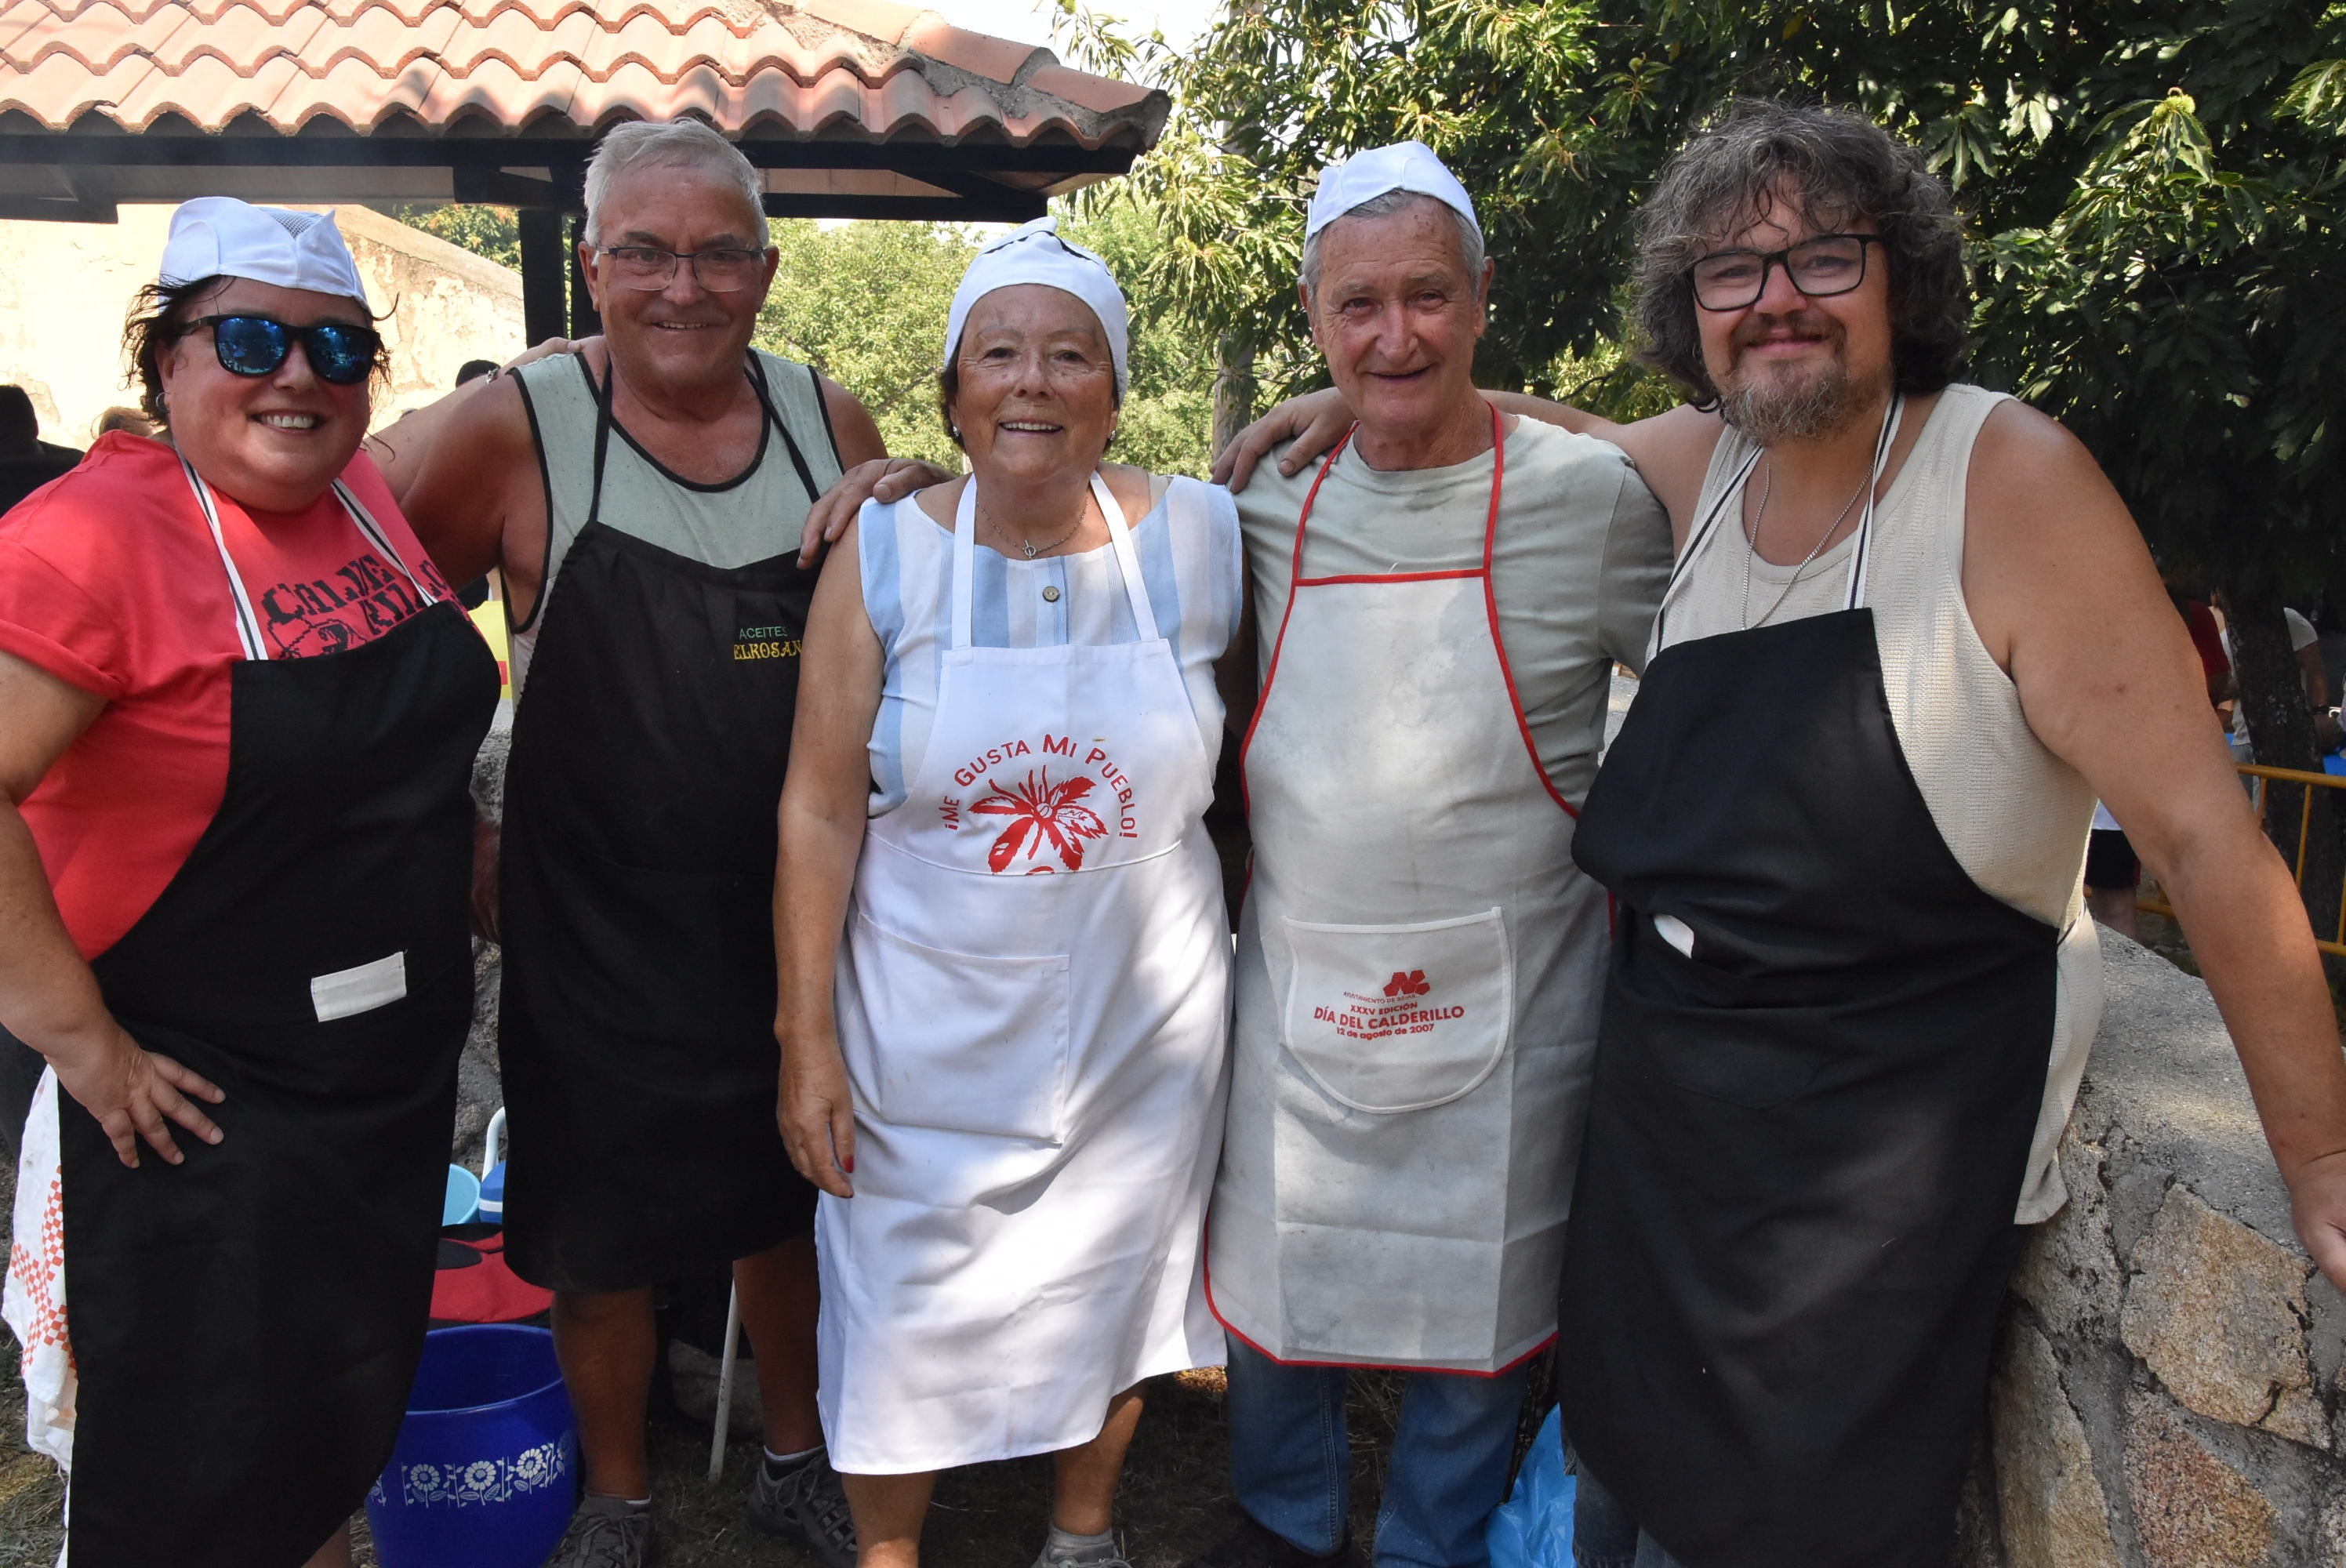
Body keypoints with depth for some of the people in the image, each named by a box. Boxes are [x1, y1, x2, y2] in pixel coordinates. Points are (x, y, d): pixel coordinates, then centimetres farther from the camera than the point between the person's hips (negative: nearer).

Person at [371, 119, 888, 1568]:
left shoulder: (834, 424, 0)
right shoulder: (512, 428, -11)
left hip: (792, 912, 3)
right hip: (596, 921, -2)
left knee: (787, 1200, 20)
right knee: (605, 1233, 13)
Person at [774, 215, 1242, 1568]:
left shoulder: (1203, 538, -6)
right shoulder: (883, 556, -8)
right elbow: (821, 810, -7)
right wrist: (807, 1037, -7)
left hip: (1142, 1023, 1)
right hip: (927, 1030, -1)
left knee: (1111, 1294, 20)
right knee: (906, 1316, 12)